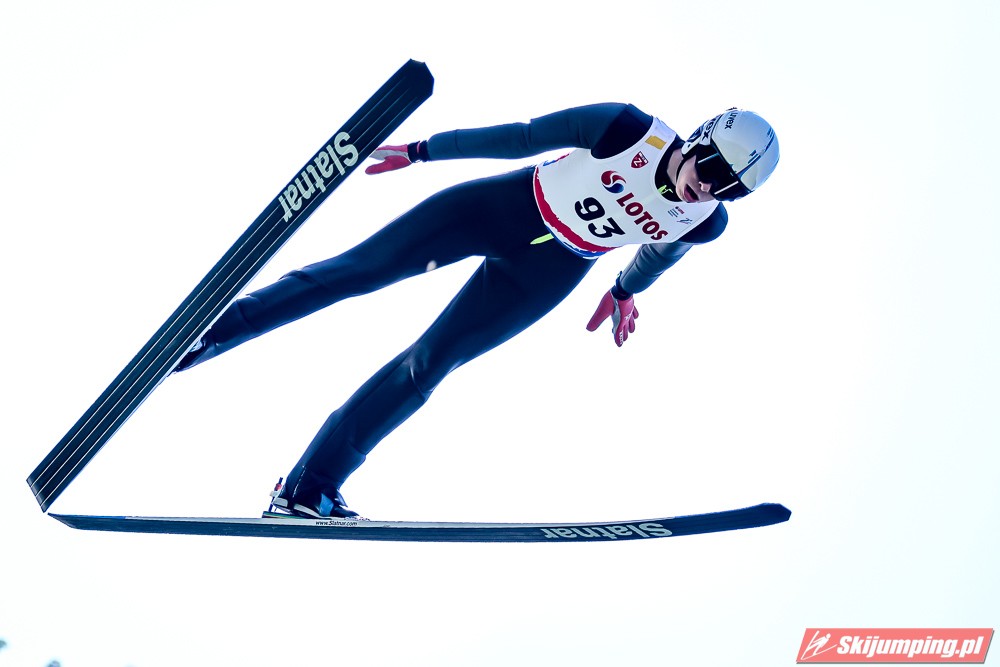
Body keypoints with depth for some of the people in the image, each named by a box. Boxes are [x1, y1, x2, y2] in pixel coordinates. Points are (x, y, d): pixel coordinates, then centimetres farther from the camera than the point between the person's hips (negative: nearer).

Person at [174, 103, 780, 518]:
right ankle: (205, 336, 2)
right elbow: (521, 137, -14)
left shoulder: (707, 223, -11)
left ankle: (308, 488, 5)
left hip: (545, 274, 1)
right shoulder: (630, 130, -21)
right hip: (500, 208, -1)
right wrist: (422, 151, -12)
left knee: (427, 365, -4)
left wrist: (624, 292, 29)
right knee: (357, 269, -8)